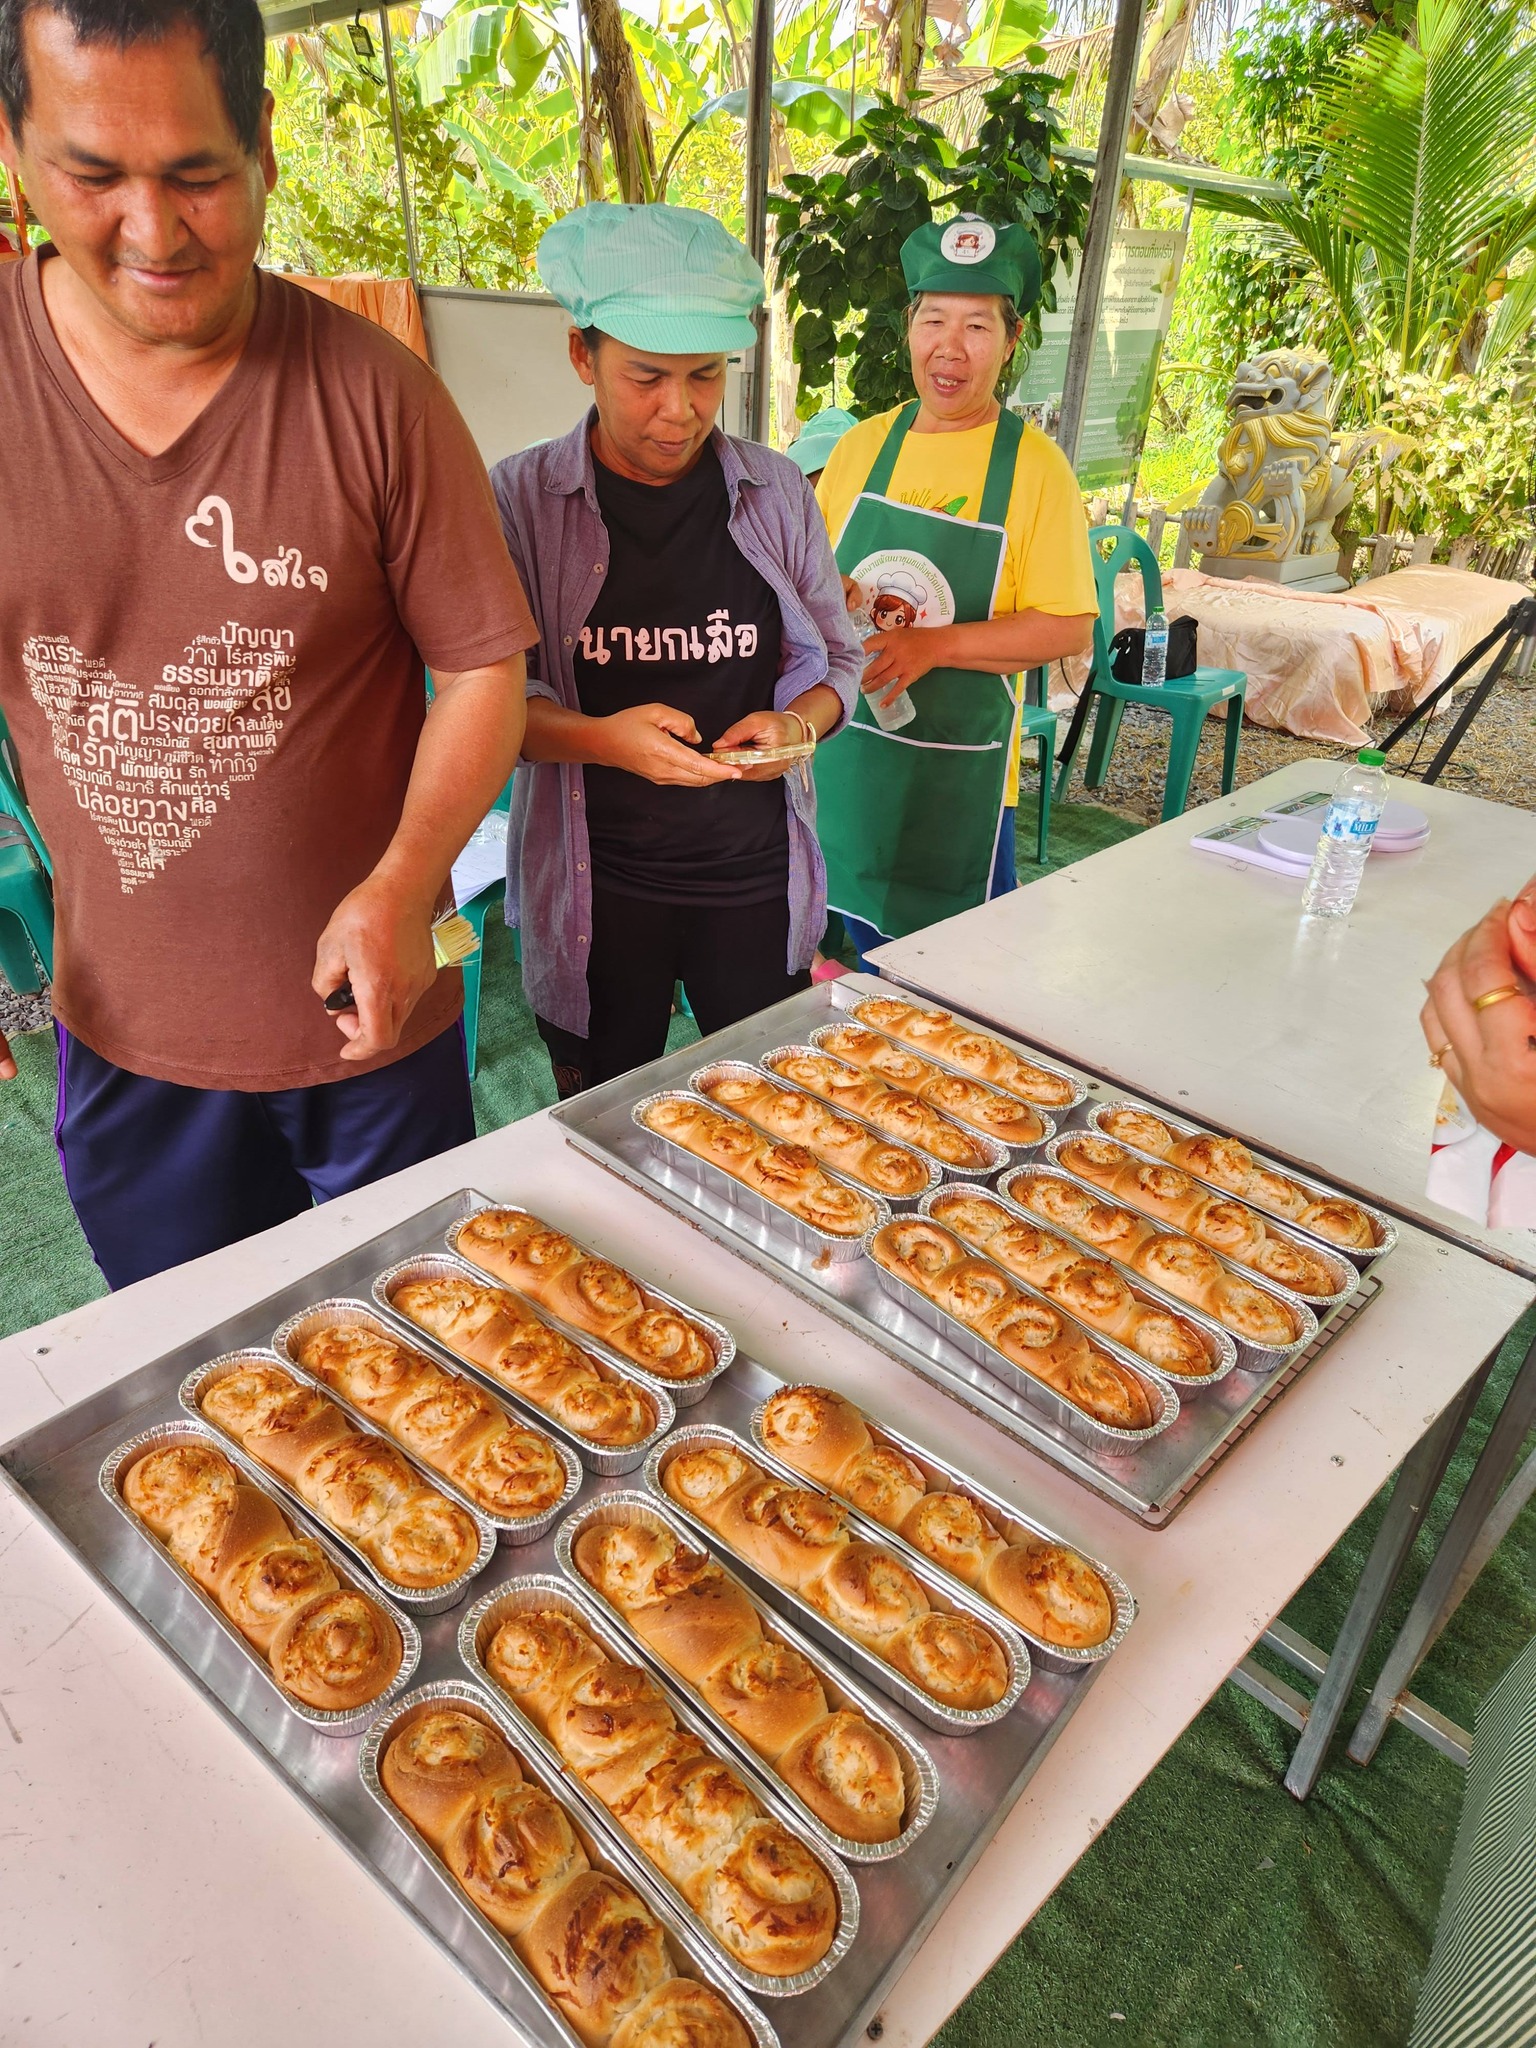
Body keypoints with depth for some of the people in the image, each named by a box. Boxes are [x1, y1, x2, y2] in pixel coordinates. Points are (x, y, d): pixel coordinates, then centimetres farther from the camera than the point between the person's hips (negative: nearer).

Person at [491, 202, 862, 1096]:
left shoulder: (777, 490, 2)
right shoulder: (522, 496, -5)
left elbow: (838, 660, 10)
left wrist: (796, 722, -13)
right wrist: (603, 738, -26)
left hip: (756, 877, 2)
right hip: (594, 888, -1)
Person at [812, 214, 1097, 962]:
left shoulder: (1035, 466, -8)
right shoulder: (861, 445, 5)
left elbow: (1069, 629, -12)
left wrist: (931, 645, -22)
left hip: (957, 767, -4)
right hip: (845, 744, 4)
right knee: (857, 939, 18)